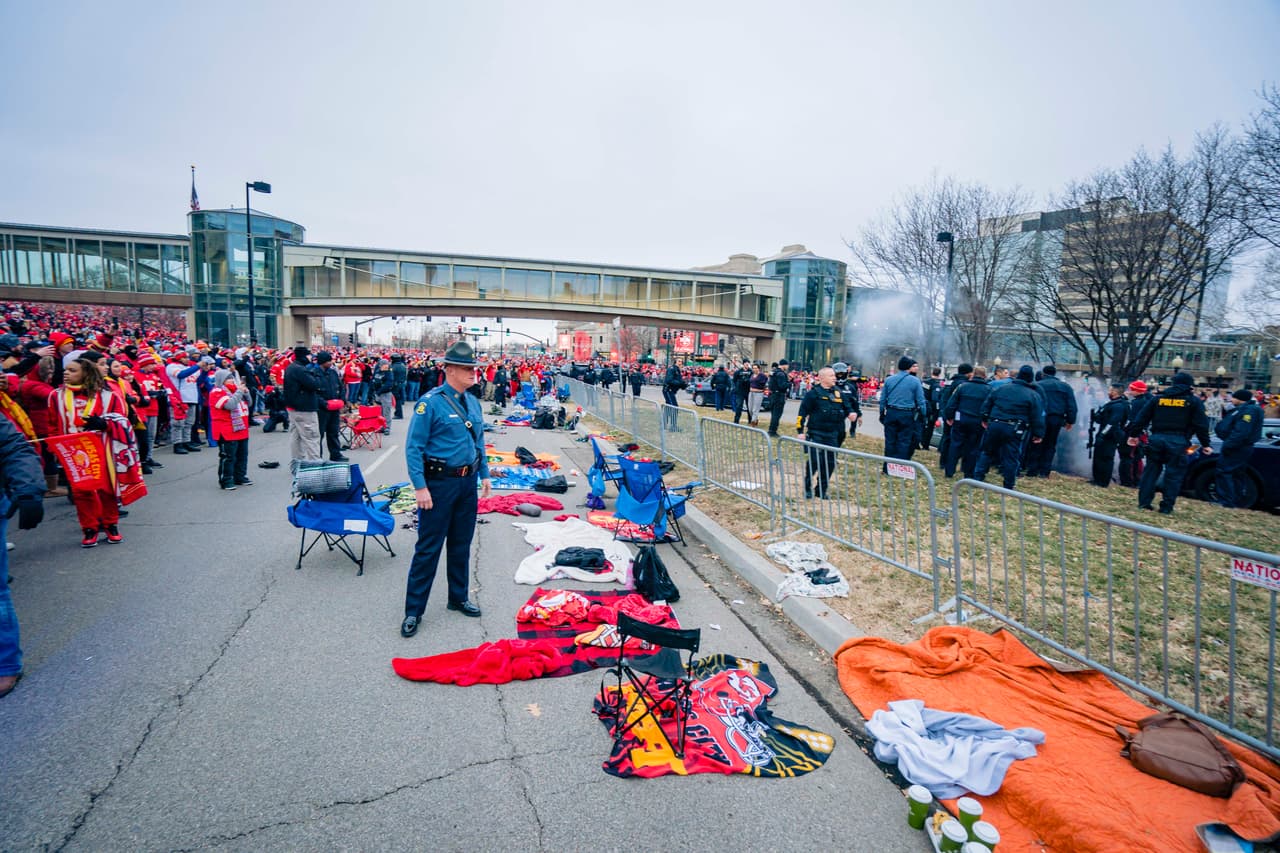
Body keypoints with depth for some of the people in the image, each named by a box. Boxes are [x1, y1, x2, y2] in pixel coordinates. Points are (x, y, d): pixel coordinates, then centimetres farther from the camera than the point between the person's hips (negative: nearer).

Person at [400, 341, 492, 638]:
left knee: (461, 544, 17)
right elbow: (413, 447, -15)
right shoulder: (430, 402, -14)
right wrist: (420, 487, -19)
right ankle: (413, 611, 14)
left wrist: (484, 474, 13)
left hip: (468, 482, 7)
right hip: (439, 483, -7)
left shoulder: (472, 401, 7)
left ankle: (459, 598, 32)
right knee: (428, 548, 1)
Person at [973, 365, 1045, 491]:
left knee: (988, 452, 16)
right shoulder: (1034, 395, -1)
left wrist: (985, 419, 21)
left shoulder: (1001, 388, 8)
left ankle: (978, 477, 15)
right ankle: (1008, 486, 10)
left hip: (995, 425, 3)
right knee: (1011, 458, 4)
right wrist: (1038, 434, 4)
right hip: (1014, 430, -2)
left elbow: (987, 404, 12)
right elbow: (1038, 417, -2)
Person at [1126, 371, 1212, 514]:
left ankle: (1144, 502, 10)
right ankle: (1166, 507, 4)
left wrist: (1134, 435, 13)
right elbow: (1201, 425, 0)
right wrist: (1205, 444, 4)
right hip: (1178, 442, -2)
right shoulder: (1194, 401, 3)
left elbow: (1141, 418, 8)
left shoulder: (1157, 398, 10)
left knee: (1151, 471, 10)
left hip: (1157, 439, 3)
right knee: (1173, 474, 3)